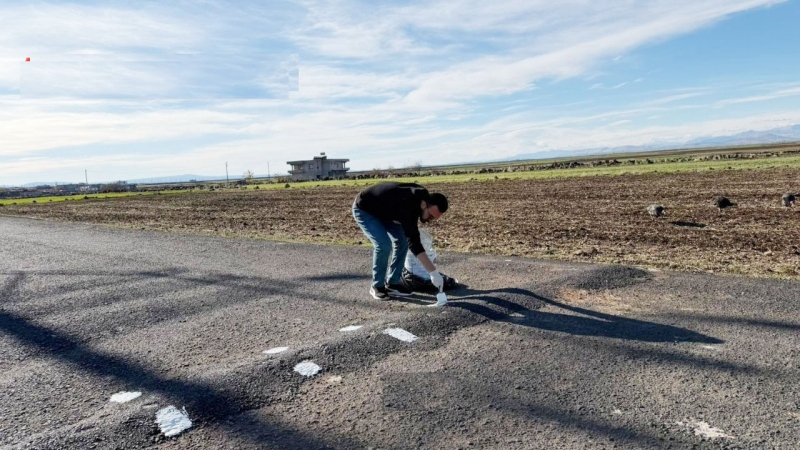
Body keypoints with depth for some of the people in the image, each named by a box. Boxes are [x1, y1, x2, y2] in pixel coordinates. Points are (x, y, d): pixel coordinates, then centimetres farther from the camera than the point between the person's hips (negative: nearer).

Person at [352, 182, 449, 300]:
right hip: (363, 209, -8)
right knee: (384, 244, -23)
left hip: (382, 210, 8)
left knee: (402, 240, -2)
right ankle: (377, 287, -4)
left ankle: (392, 284, 7)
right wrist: (433, 272, -40)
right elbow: (413, 242, -40)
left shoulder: (419, 197, -14)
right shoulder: (406, 205, -39)